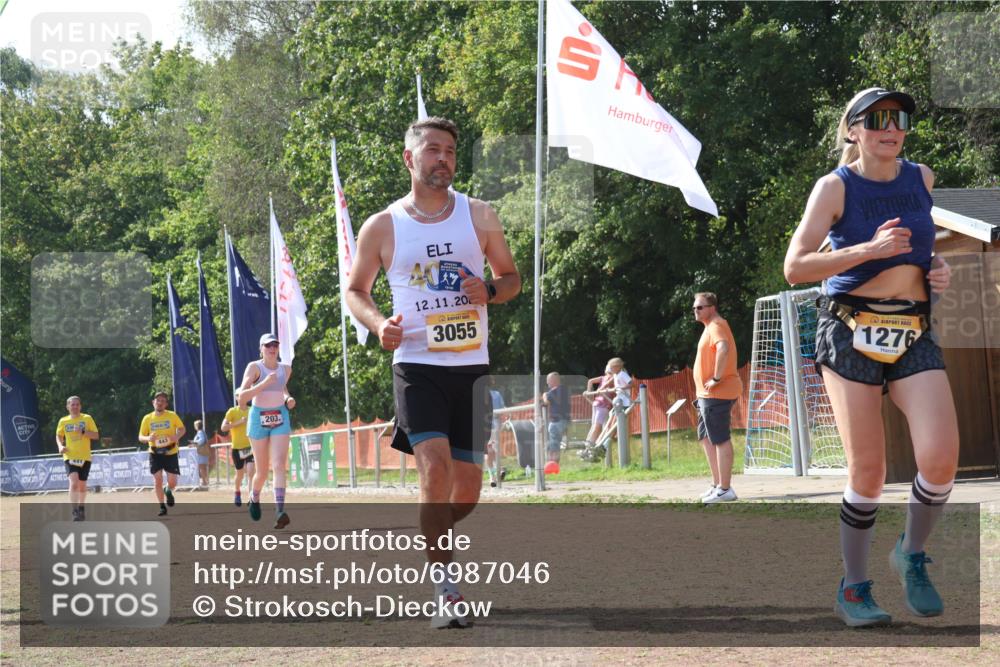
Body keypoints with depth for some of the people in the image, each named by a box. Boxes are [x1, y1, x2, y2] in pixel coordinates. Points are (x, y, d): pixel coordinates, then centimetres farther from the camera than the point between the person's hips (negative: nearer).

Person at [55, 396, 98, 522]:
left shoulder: (87, 419, 1)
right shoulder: (63, 421, 6)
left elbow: (96, 435, -1)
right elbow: (59, 436, 19)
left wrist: (83, 432, -17)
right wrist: (60, 445, -2)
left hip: (85, 457, 1)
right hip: (70, 457, -1)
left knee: (82, 485, 10)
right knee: (73, 482, -20)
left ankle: (81, 508, 33)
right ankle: (75, 511, -21)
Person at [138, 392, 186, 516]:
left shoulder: (172, 416, -3)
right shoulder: (147, 418, 0)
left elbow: (182, 429, 5)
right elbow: (140, 437, 4)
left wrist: (177, 436, -18)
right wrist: (148, 438, -21)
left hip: (170, 452, -1)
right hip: (155, 453, 1)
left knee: (172, 482, -3)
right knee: (157, 479, -7)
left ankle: (168, 491, 35)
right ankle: (162, 507, 6)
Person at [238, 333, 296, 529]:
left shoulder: (286, 369, 4)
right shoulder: (254, 367, -11)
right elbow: (242, 396, -21)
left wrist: (288, 399, 6)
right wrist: (264, 383, -32)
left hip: (280, 419, 2)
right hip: (259, 419, -2)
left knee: (279, 465, -16)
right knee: (262, 470, 7)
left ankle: (279, 511, -26)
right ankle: (254, 498, 39)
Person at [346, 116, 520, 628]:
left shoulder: (479, 216, 6)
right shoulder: (381, 227, 2)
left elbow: (511, 277, 15)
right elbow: (355, 290, 12)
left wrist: (490, 291, -9)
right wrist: (379, 324, -9)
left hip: (471, 366, 3)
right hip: (416, 364, -3)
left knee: (467, 487, 6)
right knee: (435, 466, -21)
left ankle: (430, 539, 39)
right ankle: (446, 593, -17)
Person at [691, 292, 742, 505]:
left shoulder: (716, 326, -13)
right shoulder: (711, 327, 19)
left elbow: (723, 348, -32)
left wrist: (717, 379, -27)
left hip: (716, 393, -11)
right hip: (707, 394, 11)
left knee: (720, 439, -10)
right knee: (706, 438, 17)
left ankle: (725, 489, -10)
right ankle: (718, 484, 21)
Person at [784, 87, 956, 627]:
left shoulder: (922, 178, 10)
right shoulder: (835, 187, -4)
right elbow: (795, 266, -12)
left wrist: (937, 271, 10)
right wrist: (868, 249, -22)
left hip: (914, 335, 4)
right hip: (850, 332, -4)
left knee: (941, 457, -14)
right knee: (868, 471, -9)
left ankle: (912, 556, 13)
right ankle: (854, 588, 10)